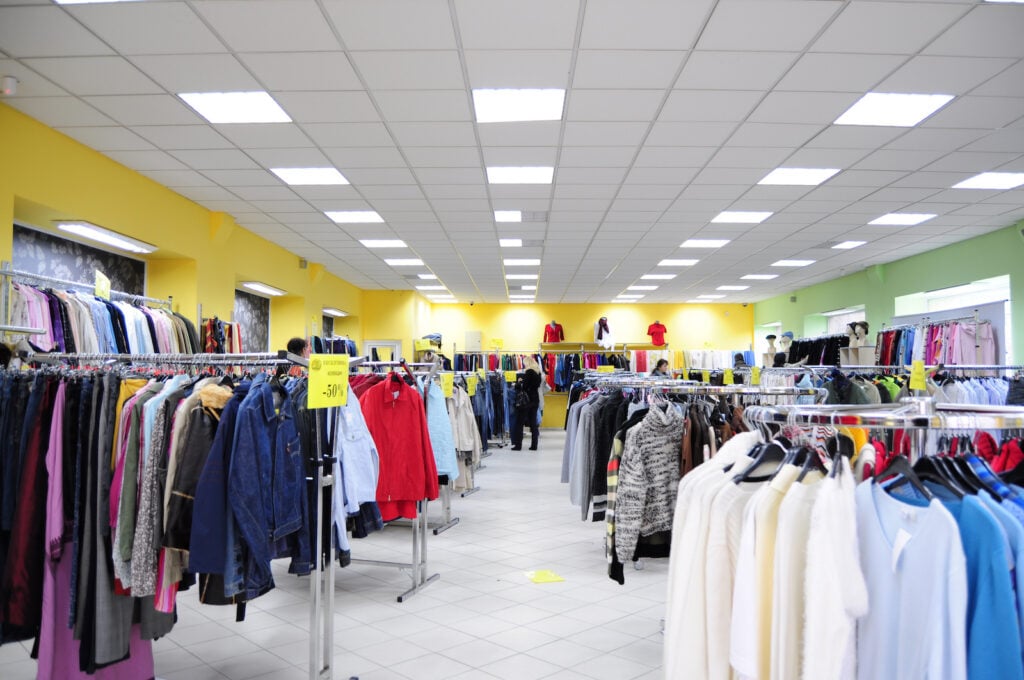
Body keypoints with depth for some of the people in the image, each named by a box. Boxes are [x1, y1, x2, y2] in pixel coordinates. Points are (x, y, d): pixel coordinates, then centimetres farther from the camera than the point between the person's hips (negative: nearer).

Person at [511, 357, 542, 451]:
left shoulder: (528, 372, -14)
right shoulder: (538, 372, 8)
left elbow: (524, 386, -18)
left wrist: (519, 382, 1)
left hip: (526, 400, -7)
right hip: (535, 399, 7)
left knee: (519, 423, 1)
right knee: (533, 423, 10)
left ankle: (518, 445, 1)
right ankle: (534, 445, 9)